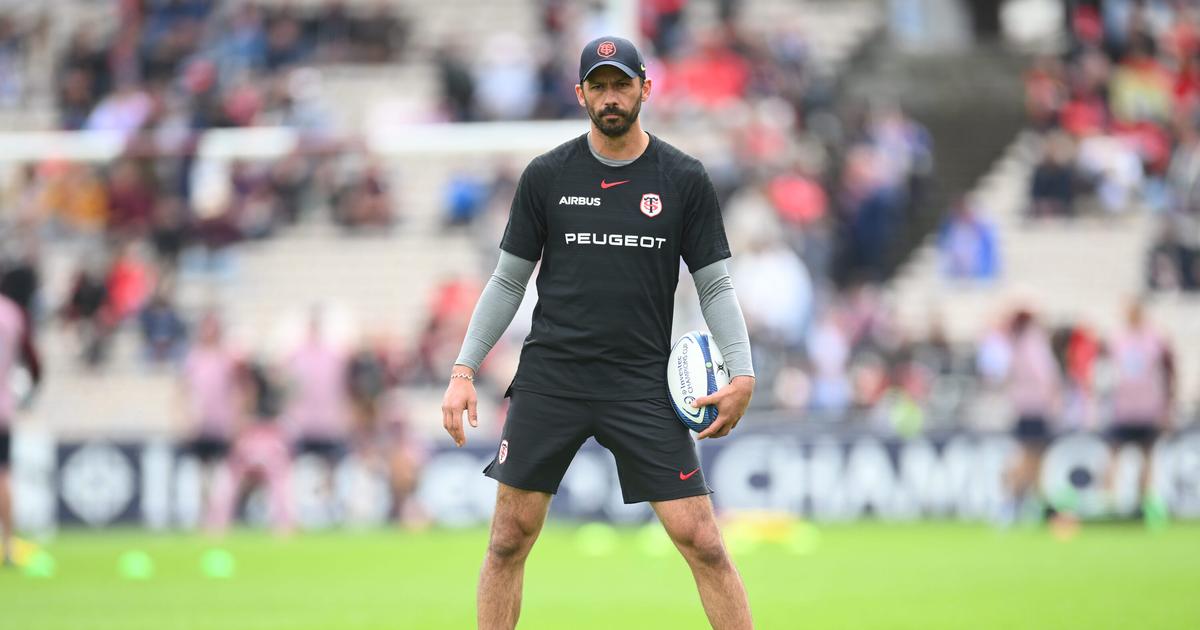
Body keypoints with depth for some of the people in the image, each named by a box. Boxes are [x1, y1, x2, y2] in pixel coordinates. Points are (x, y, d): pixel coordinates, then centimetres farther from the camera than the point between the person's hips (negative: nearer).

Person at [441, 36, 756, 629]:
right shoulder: (546, 176, 4)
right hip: (550, 376, 1)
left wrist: (741, 373, -10)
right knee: (508, 540, 3)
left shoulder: (685, 179, 1)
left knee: (701, 541, -8)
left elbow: (714, 284, 4)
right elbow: (508, 280, 10)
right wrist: (463, 370, 3)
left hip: (643, 383, -1)